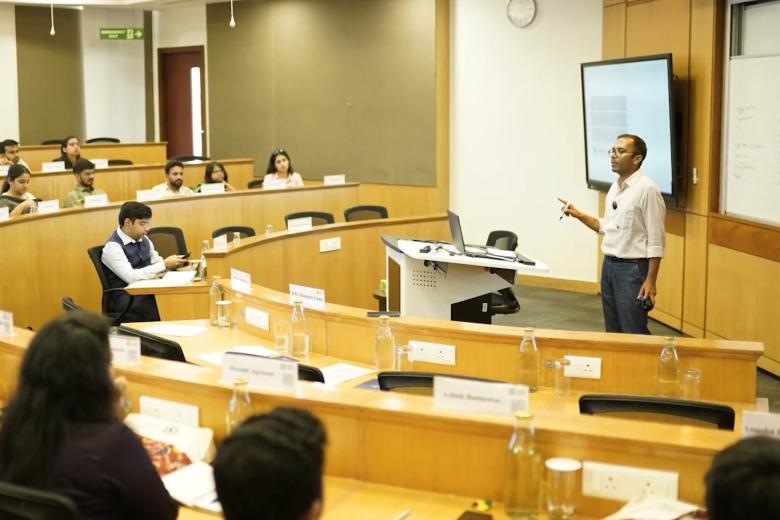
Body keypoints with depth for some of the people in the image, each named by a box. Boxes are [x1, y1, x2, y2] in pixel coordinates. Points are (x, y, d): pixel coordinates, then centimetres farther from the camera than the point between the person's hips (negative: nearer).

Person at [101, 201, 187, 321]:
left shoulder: (143, 239, 10)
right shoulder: (112, 247, -12)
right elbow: (131, 277, -22)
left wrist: (171, 263, -8)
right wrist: (165, 265, -20)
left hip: (146, 291, 7)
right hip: (125, 300, -7)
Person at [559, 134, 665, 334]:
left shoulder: (647, 189, -15)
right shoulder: (615, 187, 10)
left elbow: (656, 241, -15)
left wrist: (650, 281, -18)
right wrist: (579, 215, 8)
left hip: (632, 267, -8)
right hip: (609, 264, 8)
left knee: (634, 333, -3)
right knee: (612, 332, 14)